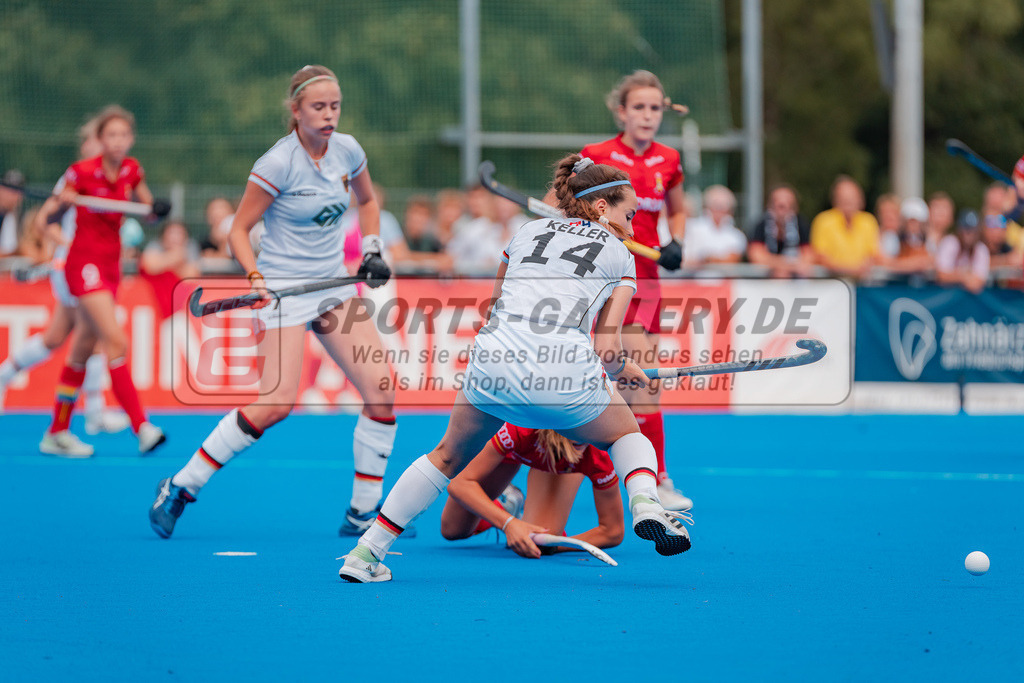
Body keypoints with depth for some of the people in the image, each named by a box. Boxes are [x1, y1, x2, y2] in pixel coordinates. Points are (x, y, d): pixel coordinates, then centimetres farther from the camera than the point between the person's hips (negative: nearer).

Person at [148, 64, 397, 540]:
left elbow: (366, 201, 23)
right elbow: (238, 229, -10)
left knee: (382, 390, -6)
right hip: (283, 287, -6)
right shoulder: (279, 162, -15)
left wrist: (372, 250, 9)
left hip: (335, 284, 6)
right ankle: (179, 488, -5)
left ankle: (363, 514, 5)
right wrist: (256, 278, -25)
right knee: (277, 402, -19)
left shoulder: (347, 150, 2)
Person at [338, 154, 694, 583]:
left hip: (493, 366, 2)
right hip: (567, 381, -2)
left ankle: (366, 553, 22)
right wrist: (625, 369, 28)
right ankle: (645, 504, -2)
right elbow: (607, 347, 7)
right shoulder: (619, 256, 16)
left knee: (448, 457, 27)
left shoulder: (529, 231, 26)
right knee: (627, 434, 28)